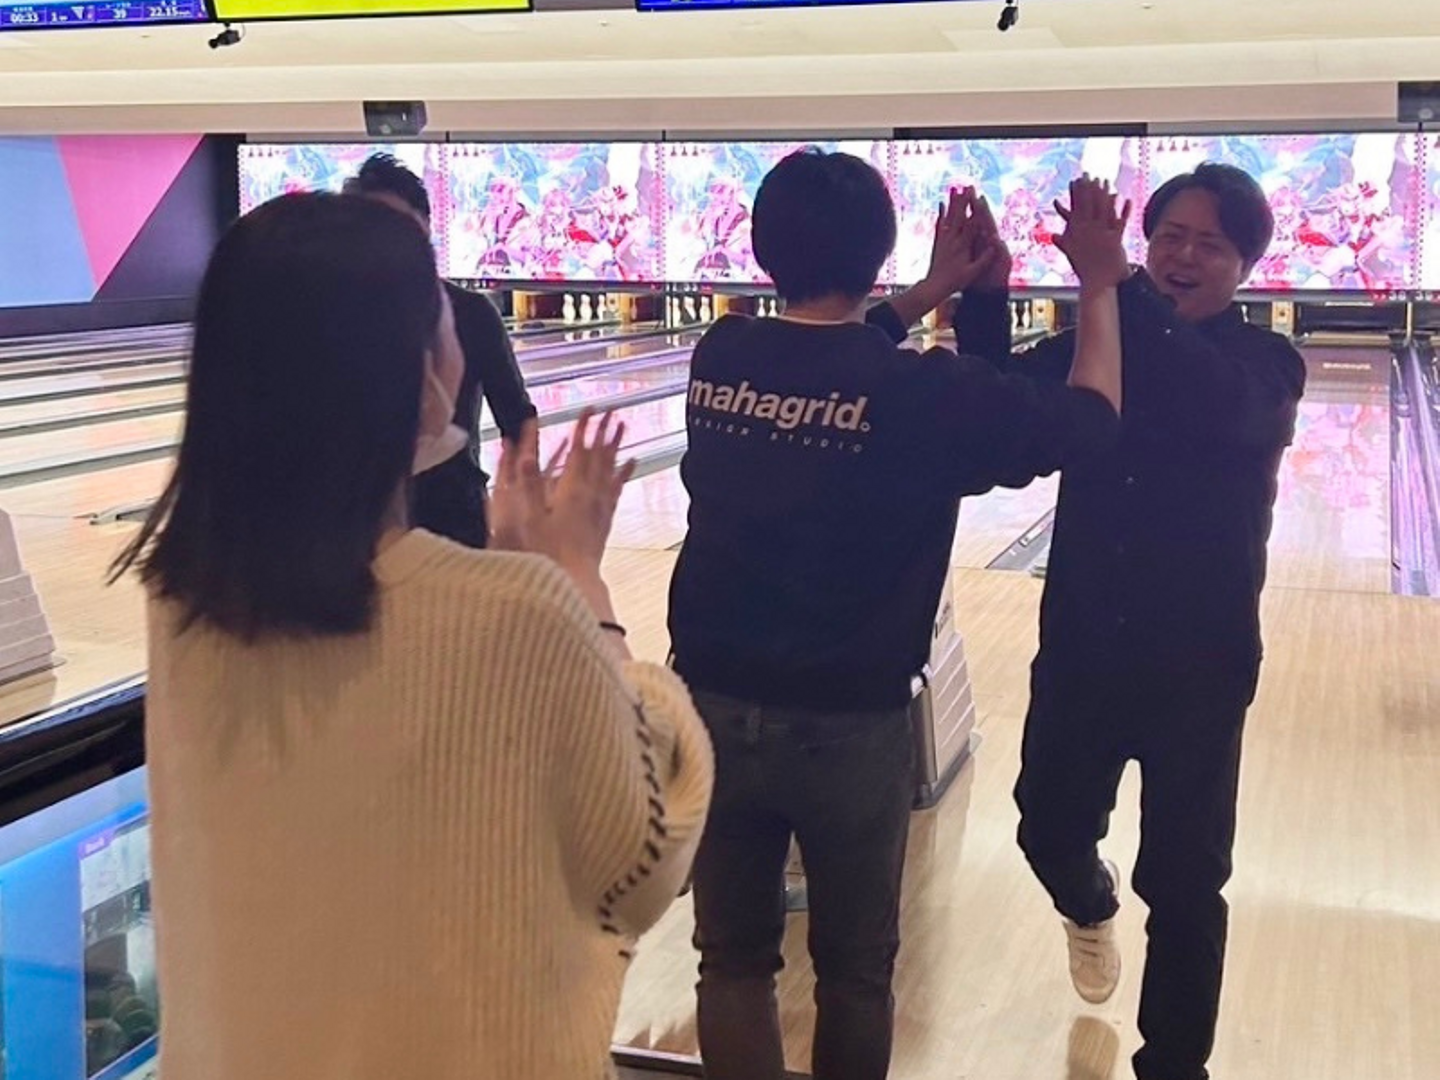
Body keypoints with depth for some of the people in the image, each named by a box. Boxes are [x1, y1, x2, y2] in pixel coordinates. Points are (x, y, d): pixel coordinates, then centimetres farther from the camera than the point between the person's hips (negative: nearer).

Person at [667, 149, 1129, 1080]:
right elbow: (1091, 418, -1)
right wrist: (1099, 284, 11)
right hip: (848, 725, -3)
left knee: (733, 958, 15)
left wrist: (933, 293, 22)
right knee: (855, 967, 17)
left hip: (713, 706, 3)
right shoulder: (924, 392, -15)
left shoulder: (719, 357, -2)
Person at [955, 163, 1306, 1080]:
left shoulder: (1267, 366, -8)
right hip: (1081, 648, 3)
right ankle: (1091, 906, 51)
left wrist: (1114, 288, -41)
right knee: (1049, 828, 14)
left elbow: (1213, 406, -32)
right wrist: (984, 295, -27)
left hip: (1198, 664, -3)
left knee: (1184, 882, 5)